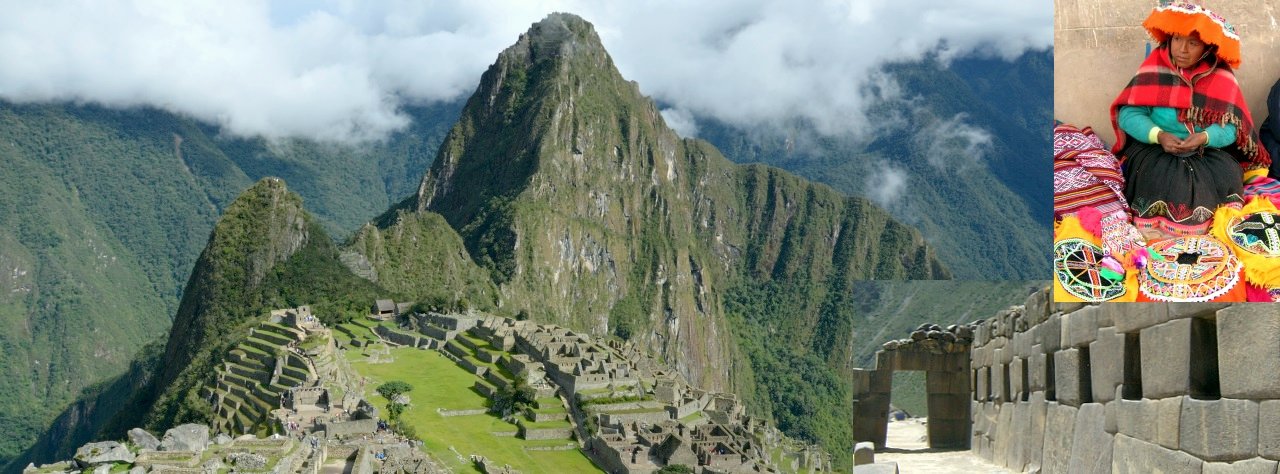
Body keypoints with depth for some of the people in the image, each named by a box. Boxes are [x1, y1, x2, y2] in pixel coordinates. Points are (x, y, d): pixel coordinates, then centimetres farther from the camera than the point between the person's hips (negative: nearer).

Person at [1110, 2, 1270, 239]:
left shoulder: (1221, 78, 0)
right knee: (1163, 177, -34)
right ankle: (1154, 232, -18)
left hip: (1208, 152, 2)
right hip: (1154, 149, -2)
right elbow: (1128, 114, -9)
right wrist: (1159, 135, -27)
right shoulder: (1154, 70, -3)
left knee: (1225, 175, -28)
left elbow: (1231, 127, -8)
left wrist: (1205, 137, -30)